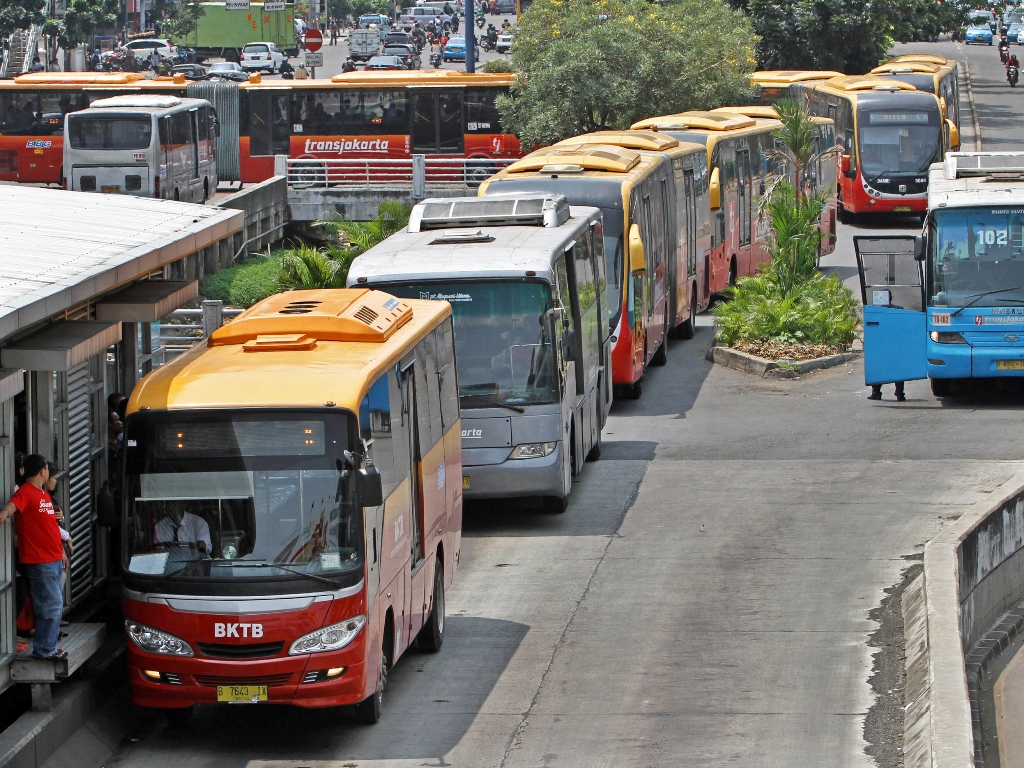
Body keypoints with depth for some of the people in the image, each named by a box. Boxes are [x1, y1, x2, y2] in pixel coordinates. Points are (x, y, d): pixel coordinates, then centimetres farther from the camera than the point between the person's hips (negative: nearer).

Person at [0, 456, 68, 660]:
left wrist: (61, 551, 27)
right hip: (39, 561, -10)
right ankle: (44, 649, 0)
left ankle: (49, 646, 24)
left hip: (53, 559, 10)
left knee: (55, 605, 16)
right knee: (52, 606, -8)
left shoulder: (44, 495, 17)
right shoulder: (25, 492, -14)